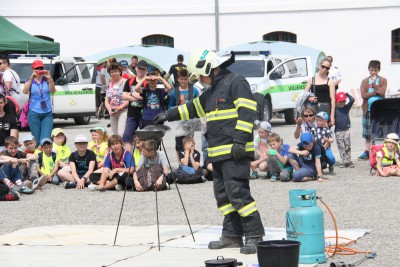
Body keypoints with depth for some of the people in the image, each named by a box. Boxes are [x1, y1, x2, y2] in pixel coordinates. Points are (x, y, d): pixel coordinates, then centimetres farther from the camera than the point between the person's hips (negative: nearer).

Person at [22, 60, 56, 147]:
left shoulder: (46, 80, 7)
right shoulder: (30, 81, 6)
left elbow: (53, 91, -9)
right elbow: (25, 91, -12)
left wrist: (50, 79, -25)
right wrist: (31, 78, -23)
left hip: (47, 113, 0)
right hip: (34, 114, 0)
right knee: (36, 140, 0)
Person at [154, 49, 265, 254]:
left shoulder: (236, 82, -7)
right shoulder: (212, 90, 23)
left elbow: (247, 112, -16)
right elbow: (193, 108, 34)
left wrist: (239, 140, -21)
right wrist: (168, 115, 33)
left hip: (235, 152, -10)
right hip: (219, 153, 10)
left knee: (237, 192, -14)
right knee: (223, 194, 8)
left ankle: (254, 236, -12)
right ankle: (232, 236, 13)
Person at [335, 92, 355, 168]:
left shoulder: (347, 107, 4)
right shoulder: (335, 109, -3)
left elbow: (352, 100, -5)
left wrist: (346, 94, -4)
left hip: (346, 130, 2)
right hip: (338, 131, -2)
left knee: (347, 146, 3)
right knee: (341, 147, -1)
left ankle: (348, 161, 7)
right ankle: (344, 161, -1)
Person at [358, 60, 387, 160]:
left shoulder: (383, 80, 4)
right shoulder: (364, 81, 7)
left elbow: (382, 93, -11)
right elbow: (363, 95, -6)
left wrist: (374, 84, -11)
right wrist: (376, 92, -11)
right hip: (368, 109, 2)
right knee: (368, 133, 6)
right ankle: (367, 152, 11)